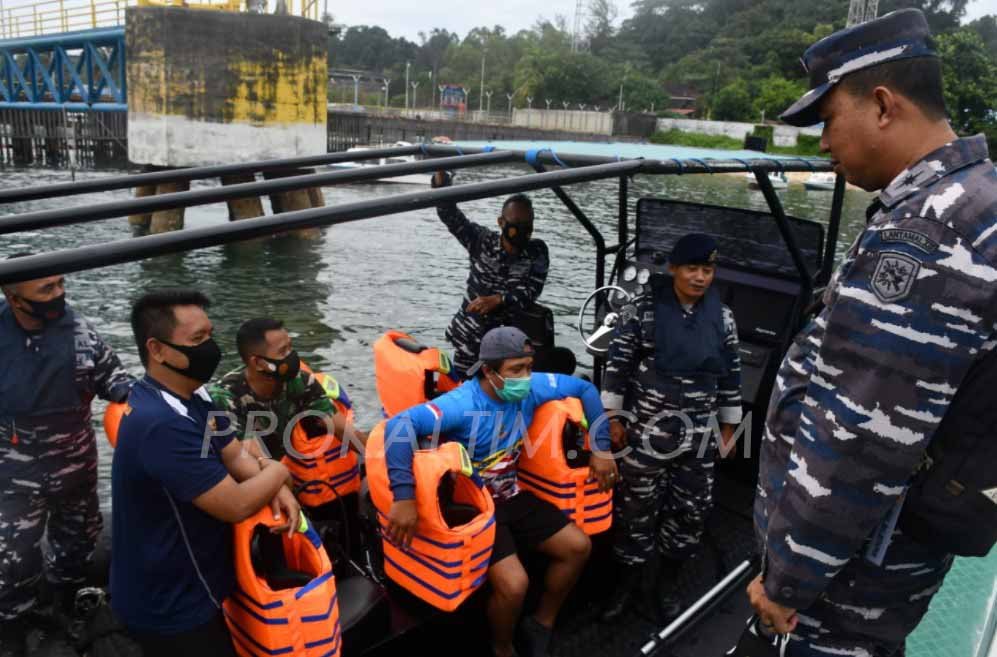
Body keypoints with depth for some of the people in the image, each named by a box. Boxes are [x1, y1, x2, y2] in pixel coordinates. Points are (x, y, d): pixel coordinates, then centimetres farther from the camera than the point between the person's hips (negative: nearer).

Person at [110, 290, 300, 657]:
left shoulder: (192, 396, -1)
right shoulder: (162, 424, -33)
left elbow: (236, 455, 5)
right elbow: (236, 506, -30)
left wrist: (277, 490, -14)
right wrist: (277, 472, -11)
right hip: (169, 609, -9)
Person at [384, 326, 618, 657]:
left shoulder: (533, 388, -10)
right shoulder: (462, 404, -30)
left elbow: (586, 389, 5)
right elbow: (399, 425, -42)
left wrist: (601, 449, 1)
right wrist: (404, 497, -45)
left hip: (511, 496, 7)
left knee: (578, 546, 3)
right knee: (514, 584, -23)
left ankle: (542, 623, 25)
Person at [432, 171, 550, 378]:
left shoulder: (537, 252, -6)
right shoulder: (482, 241, -6)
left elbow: (530, 292, -16)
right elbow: (449, 213, -12)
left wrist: (497, 300, -34)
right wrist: (440, 172, -25)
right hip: (470, 337, 1)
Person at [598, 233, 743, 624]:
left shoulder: (722, 318, 2)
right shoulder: (645, 310, -9)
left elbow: (730, 376, 10)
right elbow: (617, 363, -5)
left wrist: (729, 427, 12)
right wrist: (613, 418, -5)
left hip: (699, 436, 3)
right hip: (647, 431, -3)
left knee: (691, 511, 10)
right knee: (636, 508, 7)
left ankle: (664, 583, 31)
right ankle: (628, 581, 28)